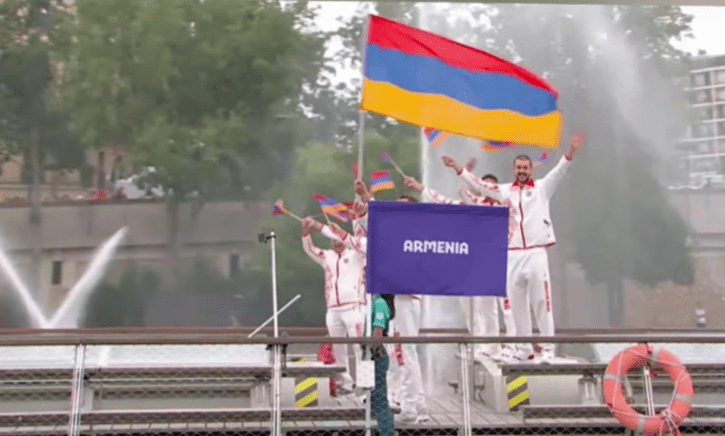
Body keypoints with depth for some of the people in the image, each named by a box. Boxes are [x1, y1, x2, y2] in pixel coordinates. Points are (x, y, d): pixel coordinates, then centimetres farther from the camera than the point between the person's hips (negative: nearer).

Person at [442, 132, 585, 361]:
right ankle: (525, 346, 16)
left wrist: (570, 153, -24)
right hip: (512, 254, 4)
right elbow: (479, 184, 15)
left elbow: (558, 172, -8)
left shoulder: (542, 187, 5)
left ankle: (548, 347, -4)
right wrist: (459, 169, 10)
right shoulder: (504, 191, 13)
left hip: (536, 252, -4)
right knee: (517, 302, 7)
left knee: (541, 301, -7)